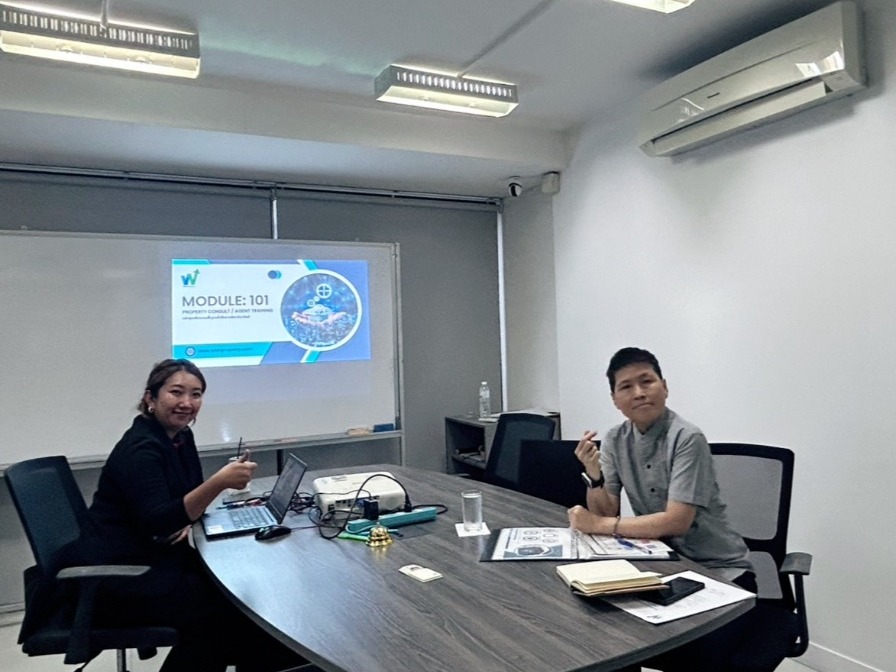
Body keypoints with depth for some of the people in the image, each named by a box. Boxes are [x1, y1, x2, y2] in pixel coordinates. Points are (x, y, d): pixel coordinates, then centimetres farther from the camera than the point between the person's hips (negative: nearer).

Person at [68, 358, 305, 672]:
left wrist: (187, 520, -9)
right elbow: (158, 523, -32)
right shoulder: (139, 449, -22)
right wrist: (219, 482, -43)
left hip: (156, 558, 8)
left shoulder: (180, 436, 4)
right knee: (221, 608, -18)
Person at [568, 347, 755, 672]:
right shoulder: (615, 440, -1)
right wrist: (593, 473, -21)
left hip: (720, 573, -5)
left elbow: (677, 522, -24)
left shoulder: (687, 439, -19)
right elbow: (606, 513, -3)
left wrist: (600, 526, -22)